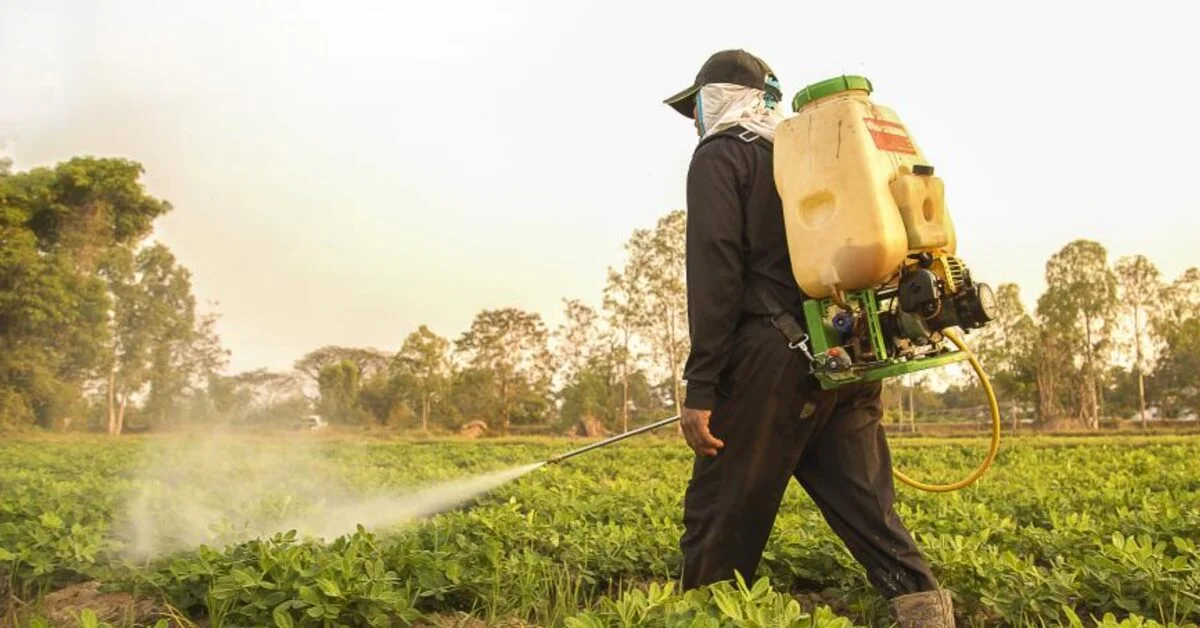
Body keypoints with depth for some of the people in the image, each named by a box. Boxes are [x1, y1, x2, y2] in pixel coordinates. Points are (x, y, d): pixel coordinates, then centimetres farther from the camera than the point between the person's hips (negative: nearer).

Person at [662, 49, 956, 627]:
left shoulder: (720, 156, 3)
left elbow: (715, 271, -10)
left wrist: (701, 388, -13)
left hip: (777, 357, -7)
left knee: (722, 516, 1)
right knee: (865, 507, 8)